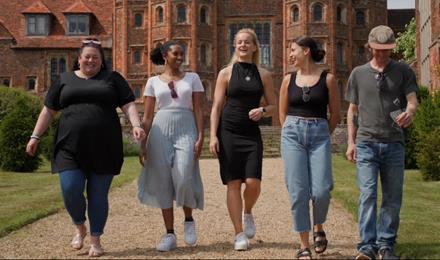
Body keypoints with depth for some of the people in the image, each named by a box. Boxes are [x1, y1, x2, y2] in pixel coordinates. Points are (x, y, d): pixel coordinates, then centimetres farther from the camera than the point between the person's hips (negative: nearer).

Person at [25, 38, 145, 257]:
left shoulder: (113, 79, 9)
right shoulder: (65, 80, 13)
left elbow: (128, 105, 1)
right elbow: (48, 110, 15)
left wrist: (136, 125, -16)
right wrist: (35, 136, 9)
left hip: (103, 148, -1)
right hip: (71, 147, 1)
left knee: (98, 194, 3)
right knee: (70, 189, -10)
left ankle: (95, 239, 17)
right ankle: (80, 227, 18)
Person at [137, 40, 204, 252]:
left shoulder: (192, 78, 10)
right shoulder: (153, 82, 11)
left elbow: (198, 110, 4)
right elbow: (147, 116, 9)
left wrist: (200, 137, -7)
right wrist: (143, 144, 3)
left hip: (186, 130, -1)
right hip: (160, 131, 1)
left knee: (184, 179, -17)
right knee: (163, 183, 0)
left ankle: (189, 220, 12)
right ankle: (169, 234, 10)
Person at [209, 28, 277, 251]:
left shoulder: (263, 75, 8)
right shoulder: (226, 73, 4)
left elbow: (273, 105, 12)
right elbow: (216, 106, 1)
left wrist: (262, 110, -11)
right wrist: (213, 136, -7)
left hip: (252, 134, 1)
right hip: (228, 132, -1)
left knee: (253, 182, -11)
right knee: (233, 183, -2)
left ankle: (247, 213, 23)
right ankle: (239, 234, 7)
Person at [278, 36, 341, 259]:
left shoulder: (327, 78, 2)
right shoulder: (289, 80, 9)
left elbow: (335, 114, 7)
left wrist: (321, 136, 10)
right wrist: (293, 132, 11)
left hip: (319, 134, -2)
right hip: (292, 134, 2)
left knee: (321, 190, -10)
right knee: (298, 192, -3)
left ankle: (318, 228, 21)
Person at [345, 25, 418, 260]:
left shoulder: (403, 71, 8)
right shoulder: (358, 73, 10)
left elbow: (412, 100, -1)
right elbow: (353, 110, 13)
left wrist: (409, 112, -25)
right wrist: (351, 142, 7)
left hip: (394, 143, 1)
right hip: (366, 143, -1)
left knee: (392, 198, 5)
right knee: (367, 195, -9)